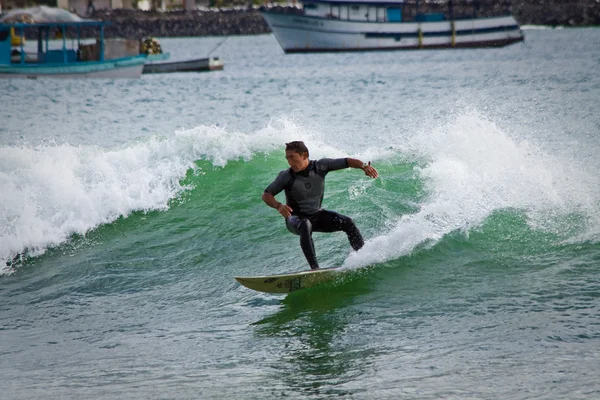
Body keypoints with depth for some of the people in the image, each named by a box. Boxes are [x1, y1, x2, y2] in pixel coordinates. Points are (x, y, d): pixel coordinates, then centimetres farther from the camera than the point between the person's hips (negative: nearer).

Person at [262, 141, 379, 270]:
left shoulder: (320, 166, -13)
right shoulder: (286, 177, -18)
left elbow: (347, 162, -10)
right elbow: (266, 195, -13)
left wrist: (364, 166, -28)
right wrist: (278, 206, -32)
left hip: (317, 215, 3)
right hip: (295, 218, -3)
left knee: (347, 222, -14)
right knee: (305, 225, -38)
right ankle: (314, 268, -42)